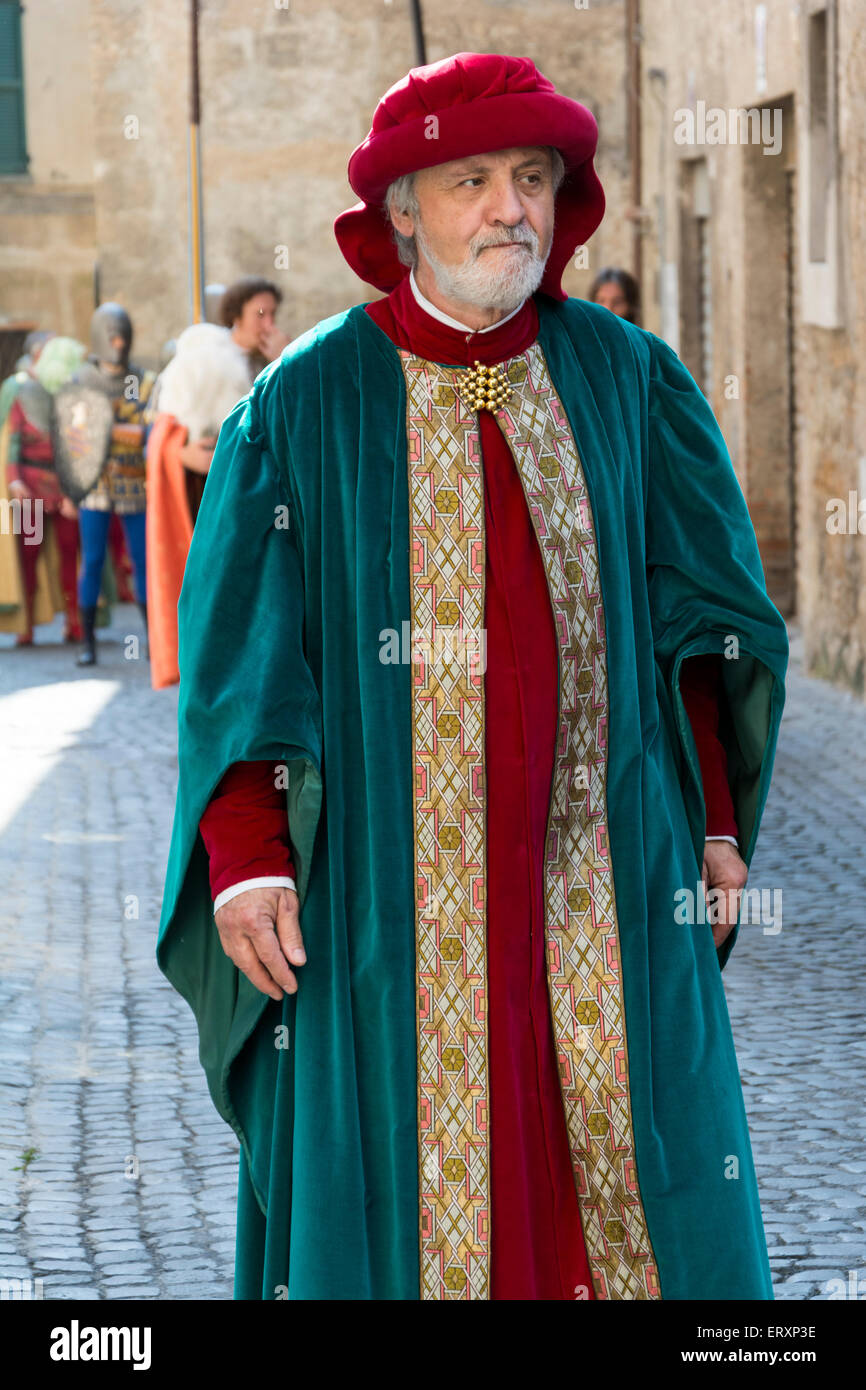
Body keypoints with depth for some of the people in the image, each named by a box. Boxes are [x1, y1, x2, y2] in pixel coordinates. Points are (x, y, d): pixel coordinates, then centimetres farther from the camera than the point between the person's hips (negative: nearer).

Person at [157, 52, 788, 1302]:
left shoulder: (626, 380, 7)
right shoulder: (307, 404, -1)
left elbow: (700, 628, 10)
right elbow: (237, 653, -3)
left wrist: (716, 826, 6)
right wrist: (245, 861, -10)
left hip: (600, 876, 2)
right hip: (398, 880, -2)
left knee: (631, 1174, 3)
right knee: (409, 1183, 1)